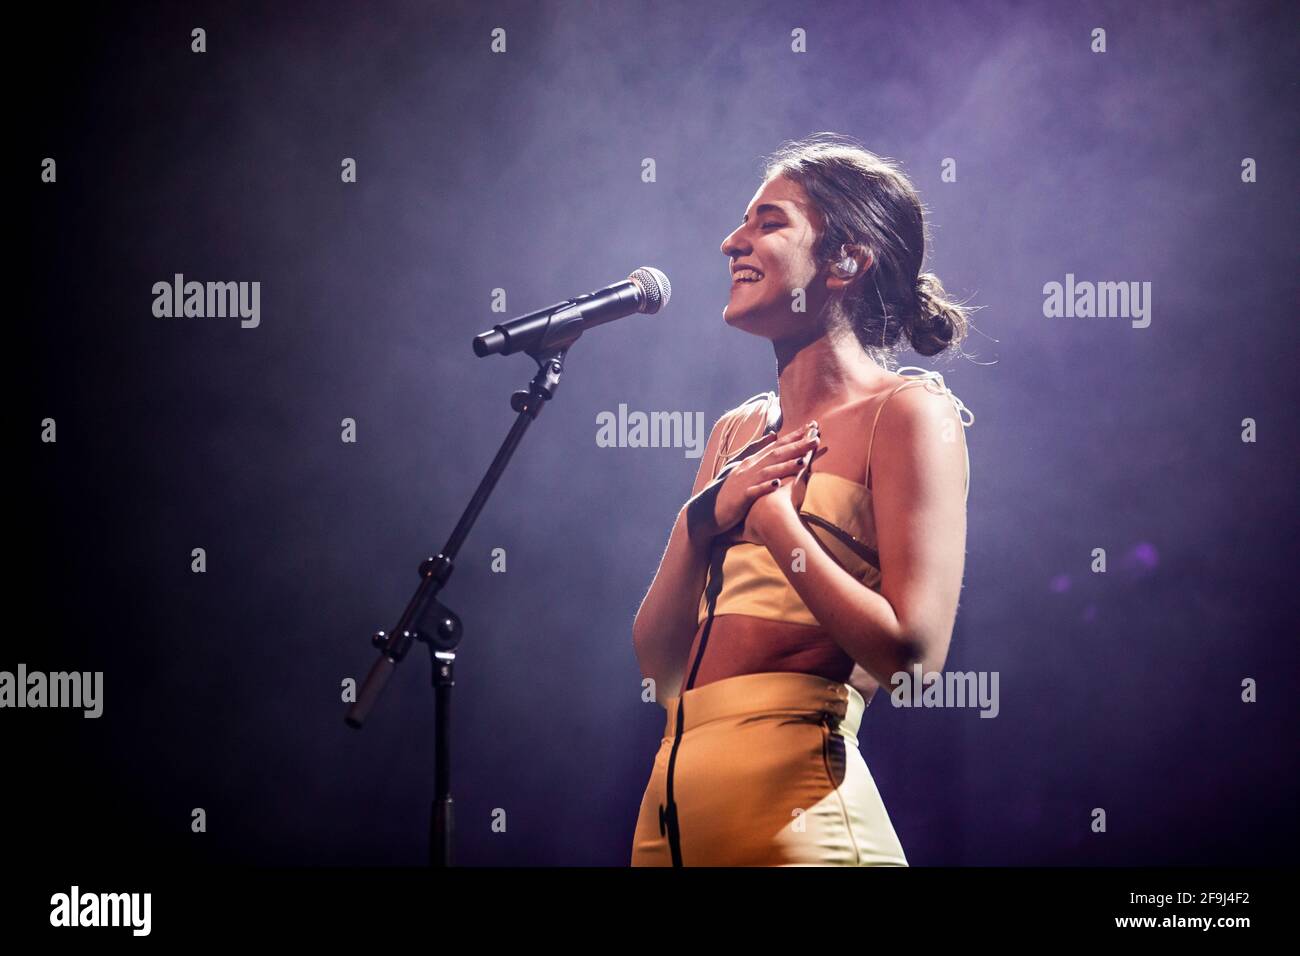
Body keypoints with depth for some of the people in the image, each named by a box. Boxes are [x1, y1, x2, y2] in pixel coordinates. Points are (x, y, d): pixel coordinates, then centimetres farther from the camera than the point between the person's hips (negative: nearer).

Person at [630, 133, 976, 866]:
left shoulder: (905, 412, -4)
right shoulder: (738, 433, 14)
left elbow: (914, 653, -15)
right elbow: (659, 664, 11)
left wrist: (770, 513, -10)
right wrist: (703, 520, -4)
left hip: (794, 802, -7)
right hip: (672, 801, 7)